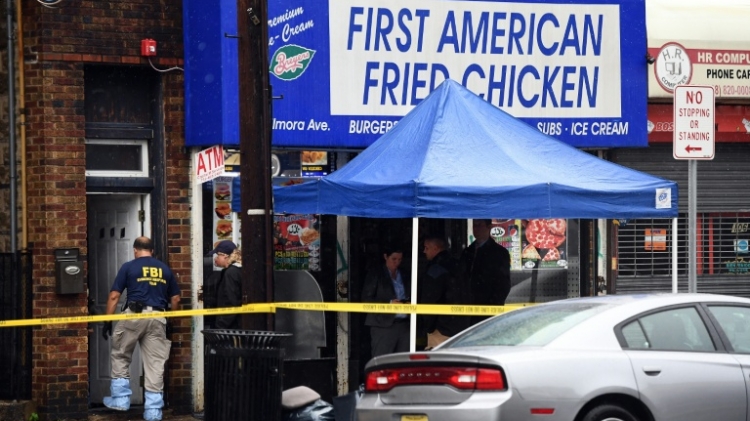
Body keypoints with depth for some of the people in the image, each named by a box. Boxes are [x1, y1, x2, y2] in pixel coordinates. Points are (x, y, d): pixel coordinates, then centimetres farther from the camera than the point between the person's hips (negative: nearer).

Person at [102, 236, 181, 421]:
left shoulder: (128, 267, 4)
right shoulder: (165, 269, 15)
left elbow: (114, 296, 0)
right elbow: (175, 298, 15)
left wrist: (108, 321, 4)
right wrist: (171, 318, 28)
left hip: (133, 315, -3)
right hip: (157, 318, 3)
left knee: (120, 357, 16)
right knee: (155, 364, 3)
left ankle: (121, 399, 13)